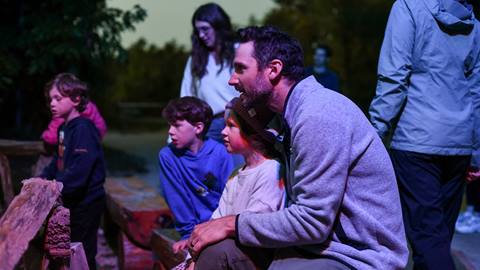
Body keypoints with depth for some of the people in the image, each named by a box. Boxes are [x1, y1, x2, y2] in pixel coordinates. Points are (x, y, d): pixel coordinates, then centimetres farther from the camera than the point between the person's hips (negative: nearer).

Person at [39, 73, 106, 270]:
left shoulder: (83, 128, -20)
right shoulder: (64, 128, 10)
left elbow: (79, 171, -29)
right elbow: (58, 160, 18)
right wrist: (43, 178, 4)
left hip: (86, 202, -9)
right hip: (72, 201, 9)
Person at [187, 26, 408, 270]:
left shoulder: (319, 116, -19)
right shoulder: (298, 112, 11)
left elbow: (311, 222, -21)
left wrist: (232, 225, -12)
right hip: (321, 242, 9)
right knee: (214, 250, -5)